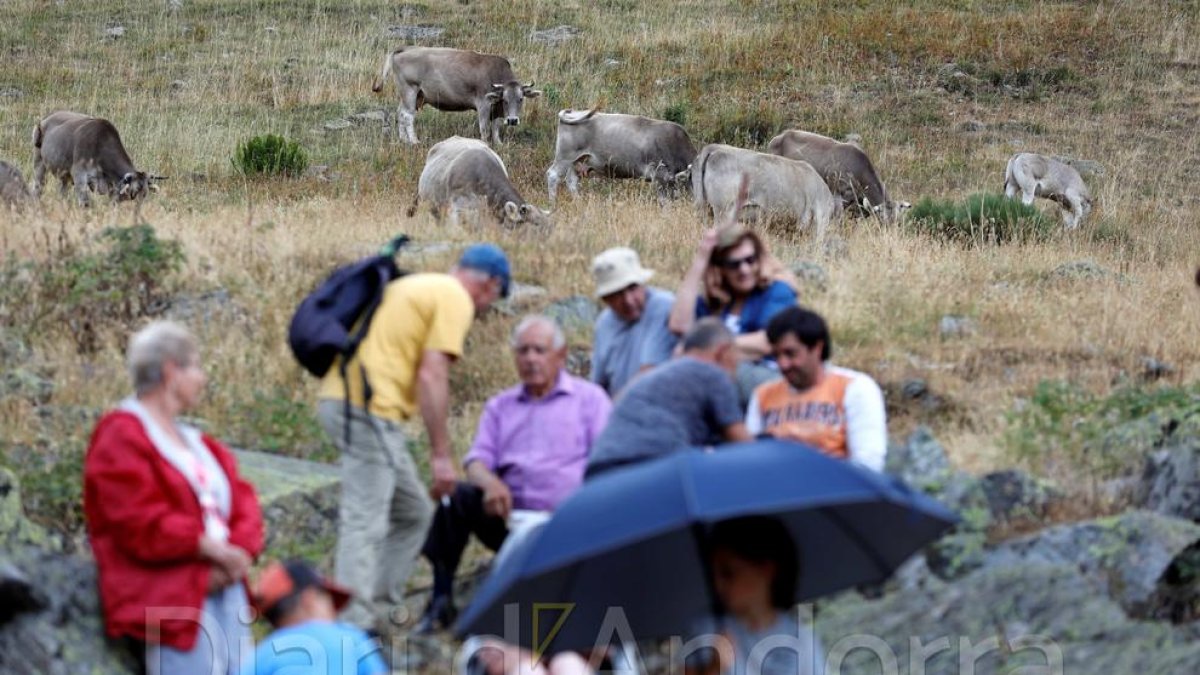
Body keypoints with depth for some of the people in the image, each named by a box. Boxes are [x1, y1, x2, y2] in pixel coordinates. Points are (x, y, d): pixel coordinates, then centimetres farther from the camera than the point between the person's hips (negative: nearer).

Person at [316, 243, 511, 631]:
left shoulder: (415, 286, 24)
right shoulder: (455, 299, -5)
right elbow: (432, 375, -15)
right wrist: (441, 454, -12)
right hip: (367, 409, -10)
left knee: (413, 512, 17)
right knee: (365, 523, -12)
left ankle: (374, 613, 16)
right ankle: (352, 629, -15)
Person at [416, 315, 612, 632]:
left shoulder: (589, 398, 12)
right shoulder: (500, 406, 23)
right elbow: (476, 461, 11)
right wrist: (490, 482, -15)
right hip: (511, 519, 4)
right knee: (459, 496, -23)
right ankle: (441, 600, -19)